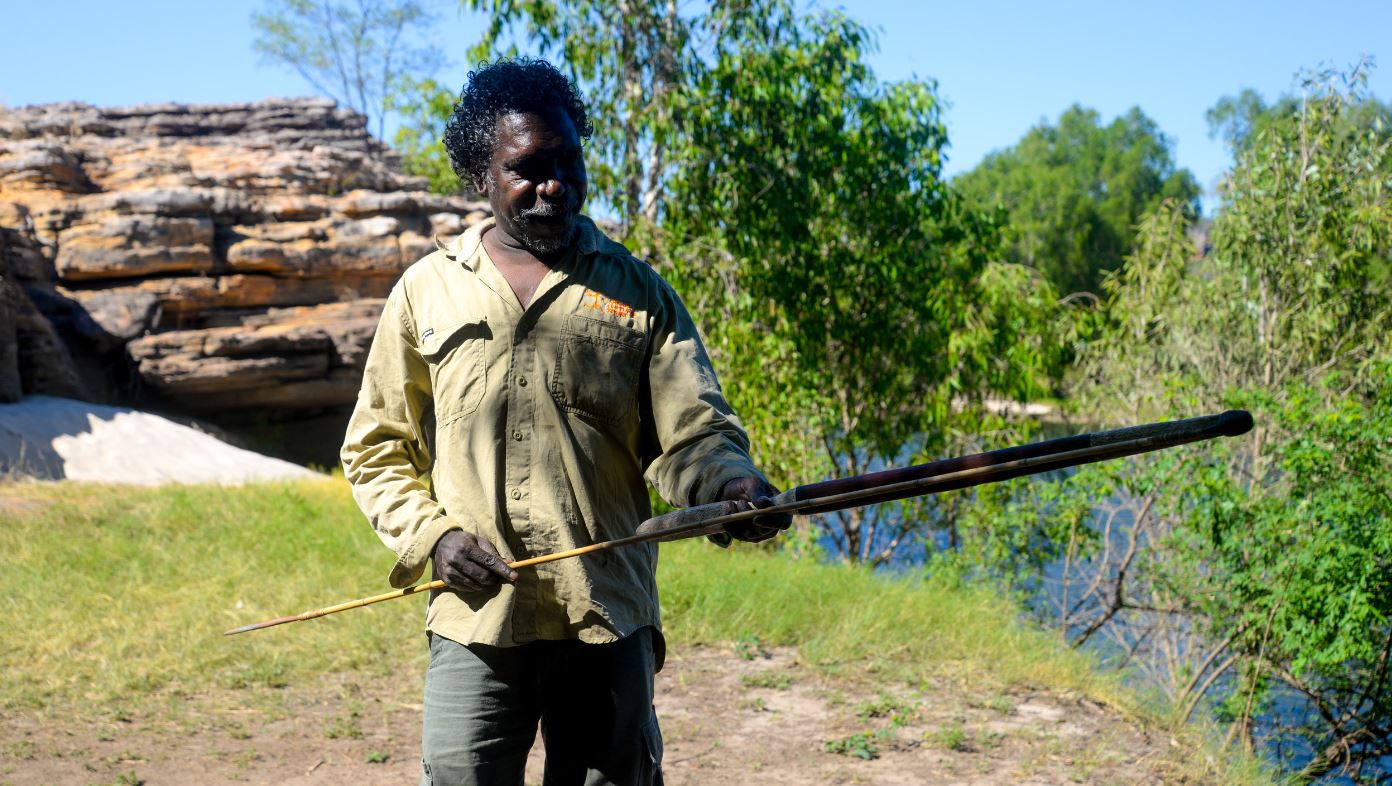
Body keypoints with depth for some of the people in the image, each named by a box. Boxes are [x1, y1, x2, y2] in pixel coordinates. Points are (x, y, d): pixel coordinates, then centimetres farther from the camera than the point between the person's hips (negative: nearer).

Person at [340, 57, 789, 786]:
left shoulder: (638, 292, 7)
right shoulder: (427, 290, 8)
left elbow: (690, 434, 0)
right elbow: (375, 448, 12)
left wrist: (731, 484, -22)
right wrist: (430, 534, -5)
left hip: (608, 621, 1)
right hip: (475, 620, 0)